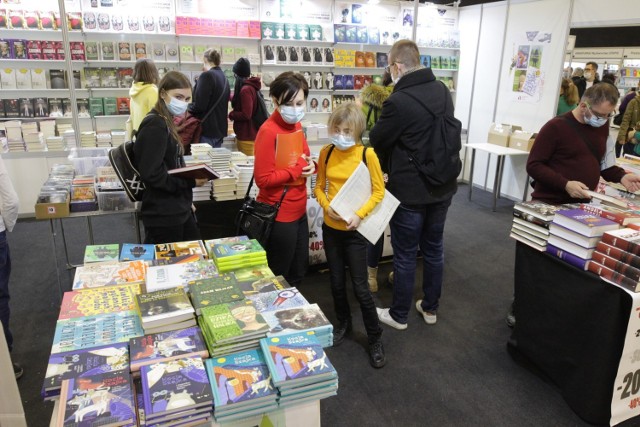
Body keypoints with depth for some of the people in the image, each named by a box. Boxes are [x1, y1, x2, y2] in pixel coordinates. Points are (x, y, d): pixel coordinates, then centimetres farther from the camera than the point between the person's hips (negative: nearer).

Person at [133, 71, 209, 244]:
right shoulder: (154, 126, -17)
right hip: (163, 215, -10)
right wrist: (191, 182, -19)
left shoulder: (165, 123, 12)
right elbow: (151, 174, -24)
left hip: (179, 209, 10)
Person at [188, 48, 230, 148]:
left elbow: (199, 105, -18)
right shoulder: (224, 78, 13)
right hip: (220, 129, 8)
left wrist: (187, 108, 1)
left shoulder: (207, 76, -12)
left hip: (207, 130, -8)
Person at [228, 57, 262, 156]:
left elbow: (246, 115, -21)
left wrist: (230, 114, -7)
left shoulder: (245, 90, -17)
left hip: (247, 137, -10)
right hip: (250, 135, 10)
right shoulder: (252, 87, 12)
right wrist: (232, 97, 44)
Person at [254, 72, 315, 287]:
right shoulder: (268, 131, -21)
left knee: (298, 272, 23)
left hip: (299, 211, 9)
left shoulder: (295, 124, 5)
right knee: (278, 277, 10)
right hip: (278, 215, -8)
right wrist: (298, 170, -21)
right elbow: (263, 179, -22)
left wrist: (310, 165, -5)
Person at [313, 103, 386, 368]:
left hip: (355, 230, -4)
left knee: (360, 288, 1)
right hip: (330, 227, 4)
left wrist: (359, 214, -21)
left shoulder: (367, 155, -12)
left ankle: (375, 338, 21)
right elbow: (319, 186, 7)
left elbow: (378, 191, -8)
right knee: (336, 282, 16)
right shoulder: (326, 153, -1)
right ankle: (343, 324, 40)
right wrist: (327, 206, -13)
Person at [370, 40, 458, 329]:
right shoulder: (442, 91, 2)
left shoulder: (398, 102, -22)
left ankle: (398, 315, 24)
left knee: (405, 255, 7)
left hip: (410, 191, -7)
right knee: (434, 249, 18)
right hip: (443, 186, 7)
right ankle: (430, 308, 34)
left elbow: (377, 141, -9)